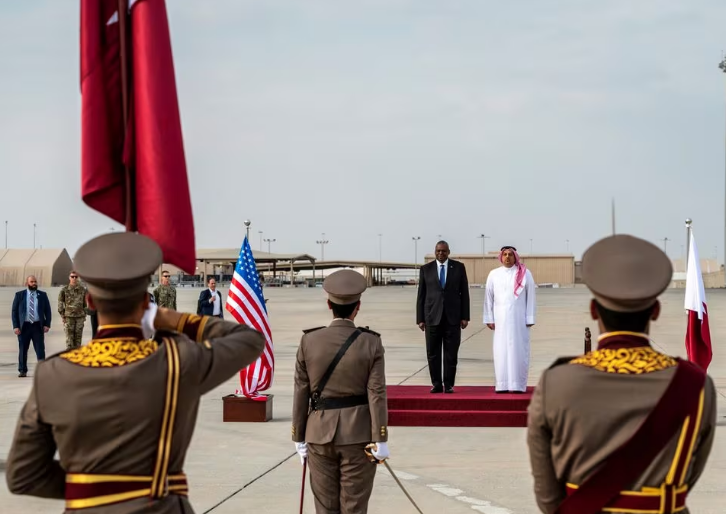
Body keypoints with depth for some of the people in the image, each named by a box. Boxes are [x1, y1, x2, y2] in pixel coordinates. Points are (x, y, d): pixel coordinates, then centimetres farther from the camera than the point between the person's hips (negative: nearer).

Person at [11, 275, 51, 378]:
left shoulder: (42, 295, 8)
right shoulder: (19, 295, 5)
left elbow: (48, 311, 8)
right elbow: (14, 311, 4)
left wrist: (47, 324, -4)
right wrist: (15, 326, -6)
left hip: (38, 326, 0)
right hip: (24, 326, 0)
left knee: (40, 349, -4)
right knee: (23, 349, 3)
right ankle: (22, 371, 10)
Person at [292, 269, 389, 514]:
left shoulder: (309, 341, -4)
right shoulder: (370, 343, -8)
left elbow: (301, 393, -1)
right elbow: (377, 394, -11)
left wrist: (299, 438, 6)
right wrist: (380, 441, -6)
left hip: (320, 435, 2)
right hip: (358, 436, -2)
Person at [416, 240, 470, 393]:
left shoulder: (458, 267, 5)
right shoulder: (426, 269, 6)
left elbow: (464, 293, 5)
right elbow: (421, 295, 6)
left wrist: (465, 316, 0)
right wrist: (420, 318, 2)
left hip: (453, 317, -1)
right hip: (432, 316, 1)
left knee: (451, 353, -1)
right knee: (432, 353, 0)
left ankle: (449, 385, 5)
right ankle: (436, 384, 8)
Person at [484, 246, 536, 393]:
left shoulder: (524, 274, 1)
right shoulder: (494, 274, 5)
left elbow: (530, 297, 0)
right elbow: (488, 297, 6)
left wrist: (530, 319, -4)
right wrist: (489, 319, 2)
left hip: (519, 318, -1)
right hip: (501, 318, 1)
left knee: (518, 350, 0)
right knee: (501, 351, 0)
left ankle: (518, 385, 2)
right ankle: (502, 385, 2)